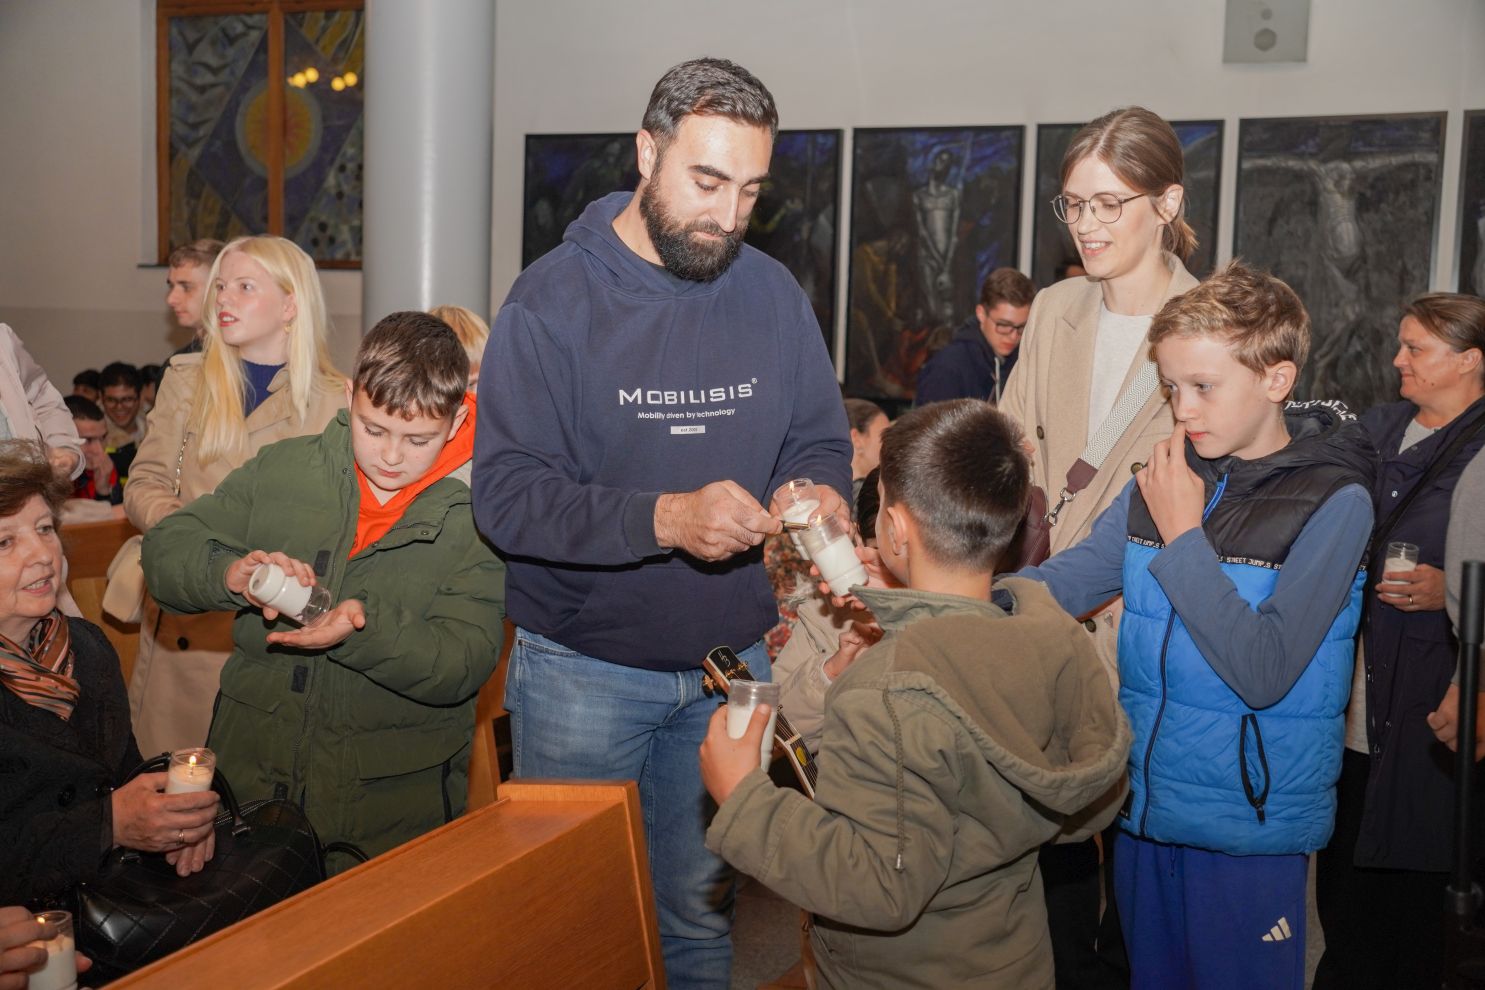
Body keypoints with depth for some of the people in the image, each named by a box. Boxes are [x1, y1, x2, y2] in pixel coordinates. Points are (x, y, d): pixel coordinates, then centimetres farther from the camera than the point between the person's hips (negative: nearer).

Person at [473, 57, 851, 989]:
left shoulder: (774, 294, 0)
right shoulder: (554, 299, -12)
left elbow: (822, 444, 6)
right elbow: (506, 493, -19)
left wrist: (818, 494, -19)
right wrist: (665, 519, -33)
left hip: (734, 662, 3)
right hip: (584, 668, -3)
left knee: (702, 915, 18)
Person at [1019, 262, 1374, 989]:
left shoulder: (1333, 501, -13)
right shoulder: (1165, 478, 2)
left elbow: (1263, 671, -22)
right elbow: (1061, 584, -2)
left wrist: (1183, 536, -18)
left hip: (1251, 830, -5)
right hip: (1144, 811, 5)